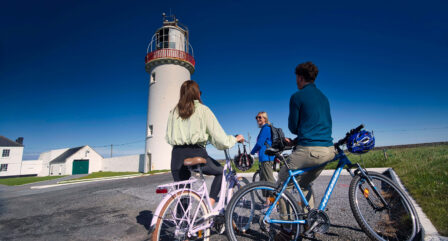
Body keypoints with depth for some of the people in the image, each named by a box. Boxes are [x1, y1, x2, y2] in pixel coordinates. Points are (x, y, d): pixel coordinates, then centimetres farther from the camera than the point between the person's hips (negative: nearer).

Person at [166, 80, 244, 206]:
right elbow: (219, 137, -6)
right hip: (196, 153, -3)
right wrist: (235, 139, 12)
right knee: (221, 171, 23)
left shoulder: (174, 112, 10)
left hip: (177, 154, 4)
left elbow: (168, 137, 12)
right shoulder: (203, 110, -1)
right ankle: (210, 203, 11)